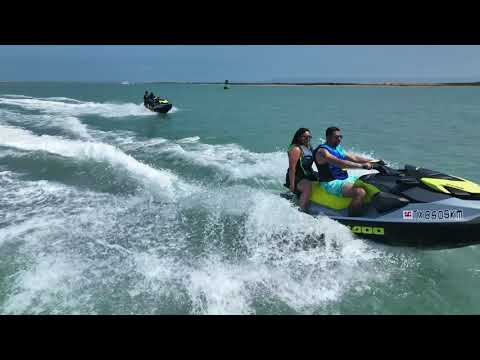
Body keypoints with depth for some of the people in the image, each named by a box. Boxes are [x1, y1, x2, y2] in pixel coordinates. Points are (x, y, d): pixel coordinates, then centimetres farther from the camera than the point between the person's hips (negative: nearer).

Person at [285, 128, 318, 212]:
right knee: (308, 186, -37)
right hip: (297, 178, -10)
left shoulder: (309, 147, 13)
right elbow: (292, 168, -24)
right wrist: (292, 184, -28)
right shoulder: (296, 149, -17)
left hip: (308, 174, 10)